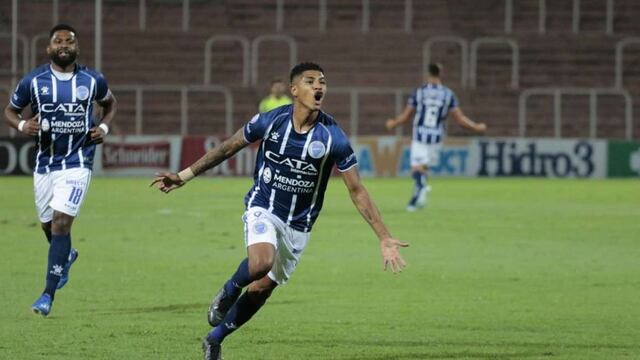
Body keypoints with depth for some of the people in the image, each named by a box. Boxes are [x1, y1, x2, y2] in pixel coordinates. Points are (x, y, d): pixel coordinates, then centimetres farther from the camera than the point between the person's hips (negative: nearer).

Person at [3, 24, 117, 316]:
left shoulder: (92, 80, -1)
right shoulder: (33, 81, -3)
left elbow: (110, 103, 19)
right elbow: (10, 110, 9)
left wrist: (104, 127, 1)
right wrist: (21, 125, -12)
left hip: (77, 163, -2)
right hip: (45, 163, 2)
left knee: (61, 222, -15)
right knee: (48, 225, 13)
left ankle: (48, 294, -13)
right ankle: (66, 256, 50)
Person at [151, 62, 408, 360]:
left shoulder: (333, 137, -13)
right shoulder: (270, 121, -12)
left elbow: (357, 191, -7)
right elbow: (228, 147, 5)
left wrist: (384, 238, -11)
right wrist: (185, 175, 6)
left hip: (298, 225, 2)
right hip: (263, 209, -2)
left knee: (261, 289, 6)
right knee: (261, 262, -33)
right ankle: (229, 291, 0)